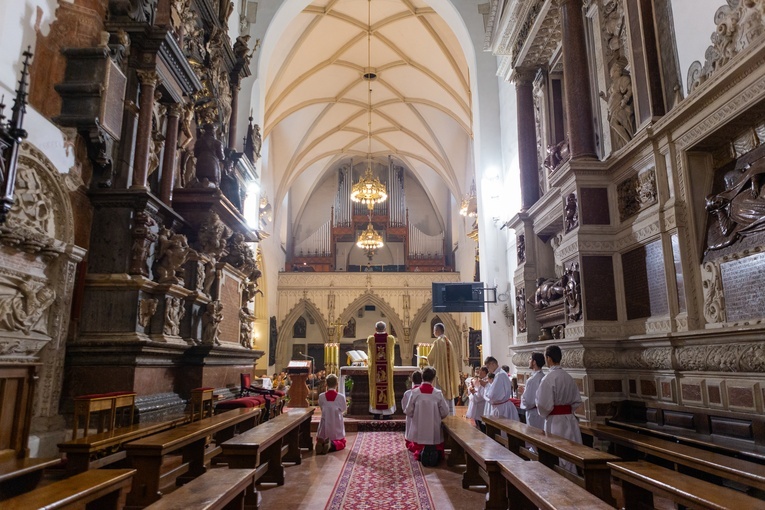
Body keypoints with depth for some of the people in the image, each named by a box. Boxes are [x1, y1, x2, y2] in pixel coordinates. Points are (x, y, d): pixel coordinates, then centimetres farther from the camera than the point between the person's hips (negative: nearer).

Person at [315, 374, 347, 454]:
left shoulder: (321, 396, -8)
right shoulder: (341, 397, -13)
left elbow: (322, 408, 8)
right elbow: (343, 409, 3)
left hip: (325, 424, 2)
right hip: (336, 424, -1)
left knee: (319, 439, 23)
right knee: (341, 442, 16)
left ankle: (321, 443, -17)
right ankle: (332, 445, -20)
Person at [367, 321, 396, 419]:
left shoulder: (370, 339, -5)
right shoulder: (391, 339, -4)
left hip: (374, 368, 0)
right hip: (387, 368, 0)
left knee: (375, 388, 7)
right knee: (387, 388, 7)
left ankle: (376, 413, 10)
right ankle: (387, 413, 10)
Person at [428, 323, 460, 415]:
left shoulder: (437, 342, -11)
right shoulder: (449, 342, 10)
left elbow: (431, 358, -9)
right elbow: (456, 357, 14)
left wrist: (426, 358, 12)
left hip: (440, 372, -7)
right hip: (450, 372, 7)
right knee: (449, 393, 10)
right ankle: (450, 414, 13)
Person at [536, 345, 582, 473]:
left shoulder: (548, 378, -17)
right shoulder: (568, 377, 4)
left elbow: (544, 404, -18)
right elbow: (577, 401, 10)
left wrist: (544, 414, 1)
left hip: (555, 421, -6)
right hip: (570, 419, 6)